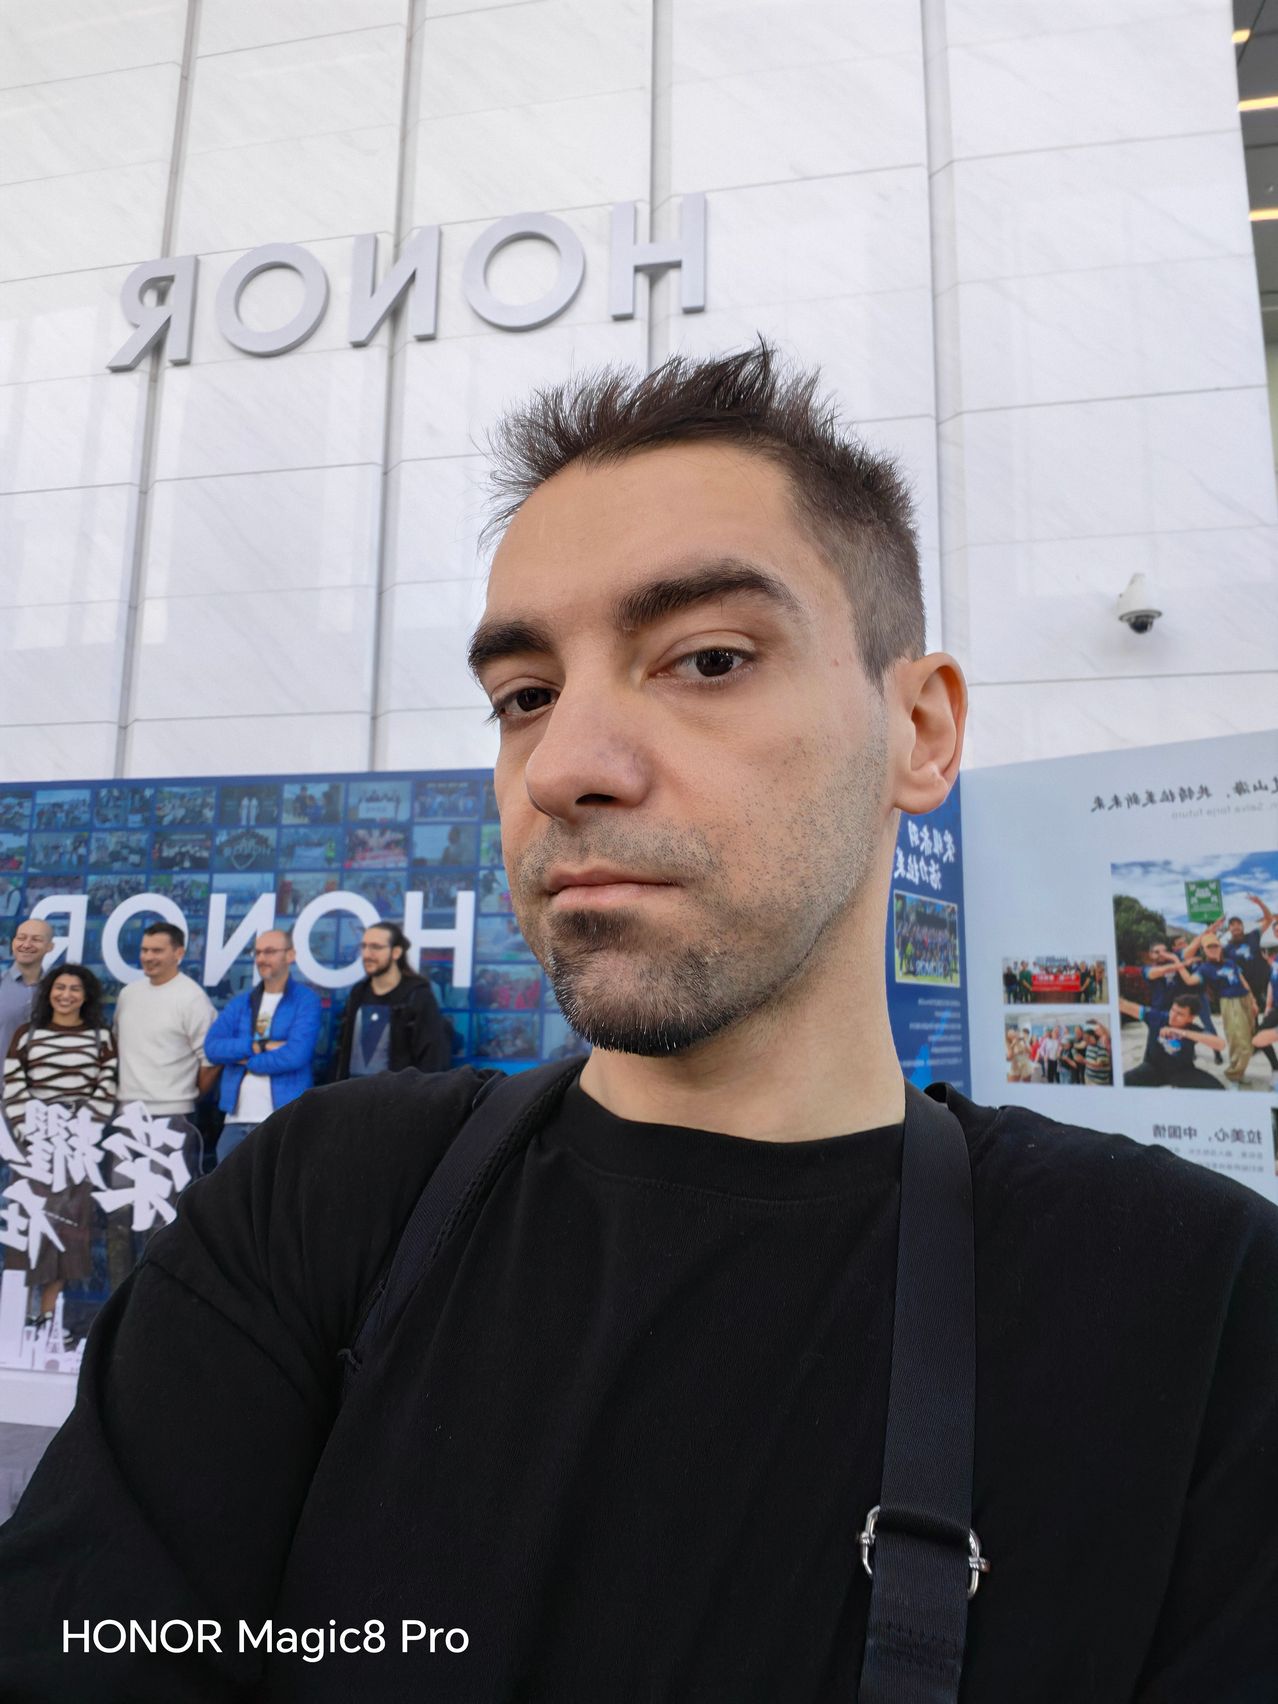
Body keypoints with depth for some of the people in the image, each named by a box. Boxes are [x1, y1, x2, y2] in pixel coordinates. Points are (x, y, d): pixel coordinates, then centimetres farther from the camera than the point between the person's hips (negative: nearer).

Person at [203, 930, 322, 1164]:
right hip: (236, 1120, 5)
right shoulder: (240, 1002, 13)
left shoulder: (306, 1000, -3)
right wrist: (259, 1046, -12)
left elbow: (295, 1055, -16)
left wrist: (243, 1057, -4)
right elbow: (212, 1047, 0)